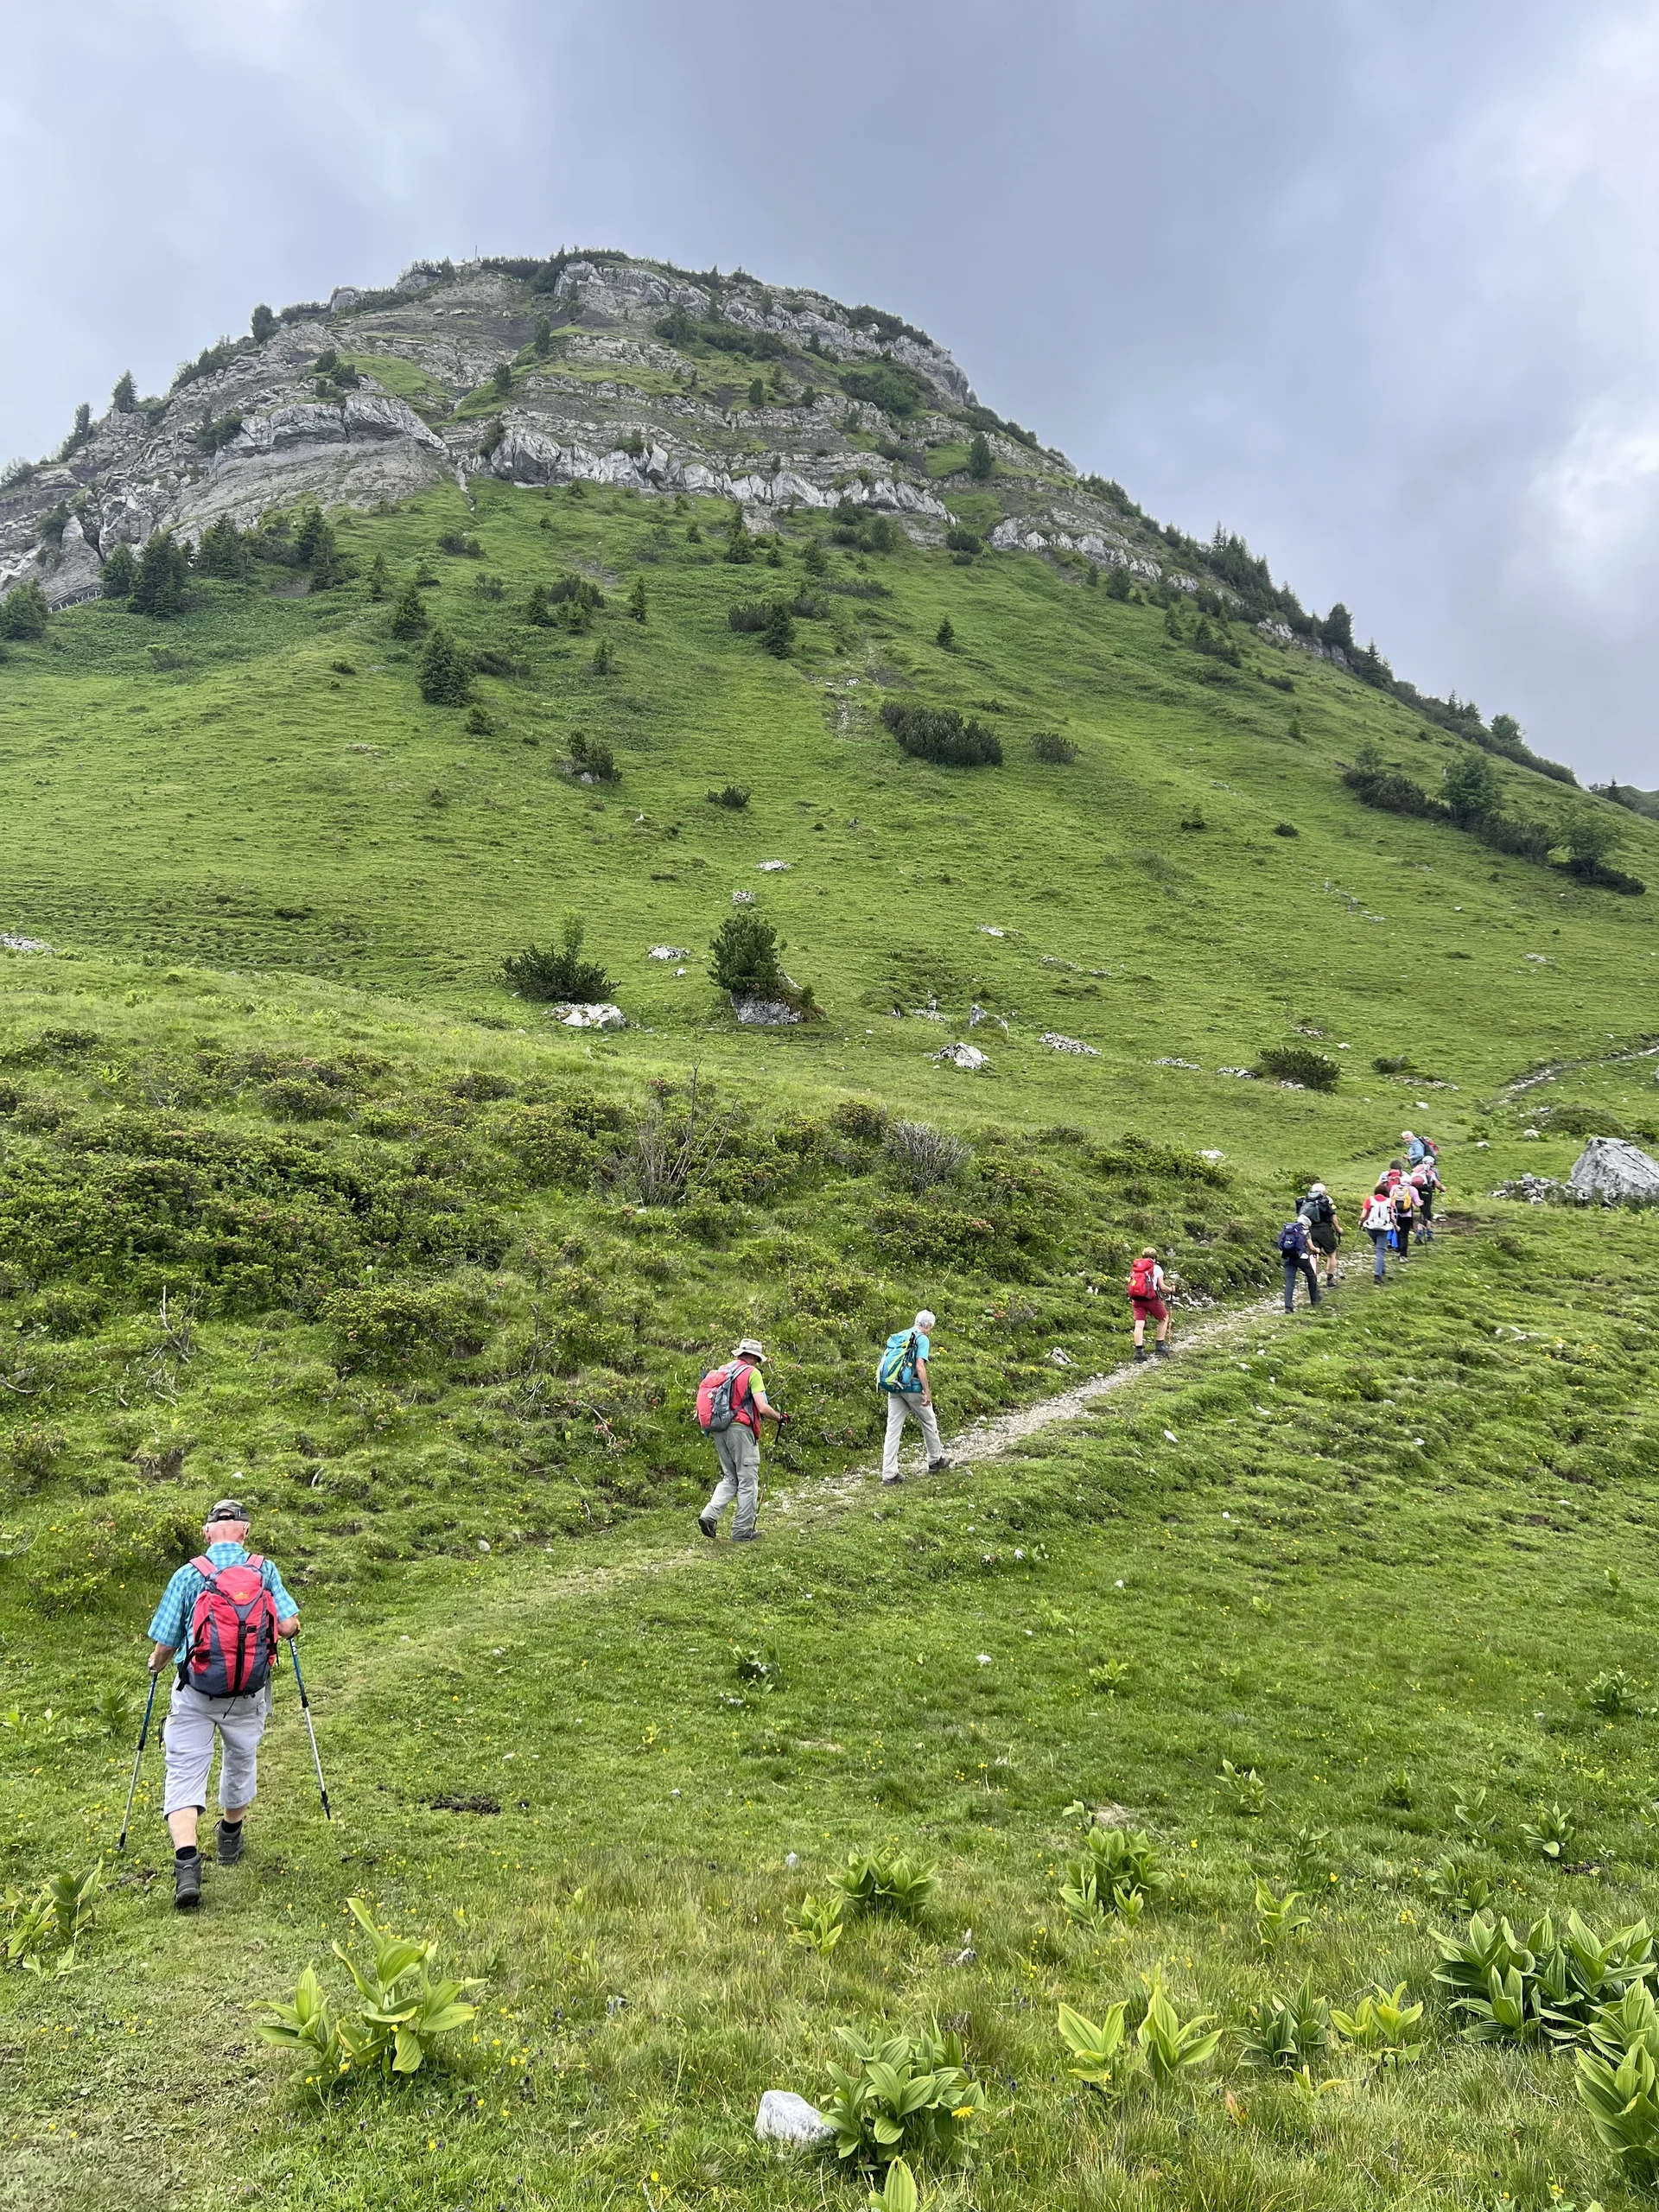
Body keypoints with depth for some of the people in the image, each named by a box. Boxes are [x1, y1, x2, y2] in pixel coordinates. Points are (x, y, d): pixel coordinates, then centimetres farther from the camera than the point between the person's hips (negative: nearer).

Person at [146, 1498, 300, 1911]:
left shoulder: (189, 1575, -9)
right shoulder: (264, 1571, -5)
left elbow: (166, 1644, -7)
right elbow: (290, 1626, -11)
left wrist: (155, 1665, 16)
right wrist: (278, 1624, 14)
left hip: (195, 1694, -2)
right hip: (249, 1694, 2)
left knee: (184, 1772, 1)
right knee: (241, 1761, 24)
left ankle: (186, 1860, -17)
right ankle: (230, 1840, 43)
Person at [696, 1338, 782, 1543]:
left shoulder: (721, 1371, 15)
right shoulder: (751, 1373, -4)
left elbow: (708, 1404, 14)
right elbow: (762, 1408, -12)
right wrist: (779, 1417, 4)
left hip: (718, 1430, 7)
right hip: (740, 1429, -7)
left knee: (730, 1478, 17)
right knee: (748, 1482, 3)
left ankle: (709, 1515, -2)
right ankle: (742, 1532, 5)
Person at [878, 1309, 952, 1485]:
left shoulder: (898, 1337, 16)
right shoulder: (922, 1339, -6)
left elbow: (888, 1363, 16)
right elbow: (920, 1367, -16)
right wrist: (927, 1392, -14)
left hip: (893, 1388, 6)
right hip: (912, 1387, -6)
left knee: (893, 1429, 3)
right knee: (929, 1422, 15)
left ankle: (889, 1473, -1)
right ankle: (935, 1461, 30)